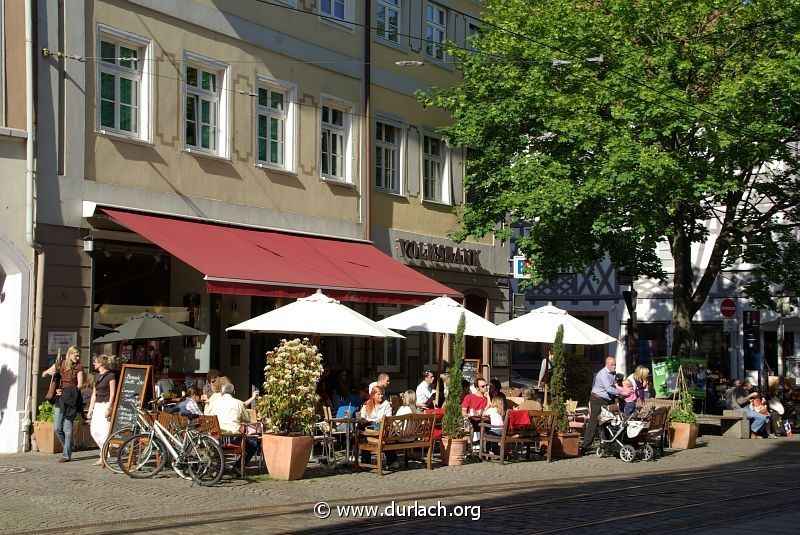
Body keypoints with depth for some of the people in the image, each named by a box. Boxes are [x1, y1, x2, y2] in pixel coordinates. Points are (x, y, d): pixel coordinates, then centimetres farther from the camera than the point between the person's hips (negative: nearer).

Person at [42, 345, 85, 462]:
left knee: (67, 428, -5)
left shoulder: (78, 368, 3)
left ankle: (66, 455, 0)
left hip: (71, 400, -3)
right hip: (59, 400, 3)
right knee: (57, 428, 1)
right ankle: (67, 448, 23)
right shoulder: (59, 365, 11)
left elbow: (80, 385, -6)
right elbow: (43, 375, 18)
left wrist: (65, 392, -16)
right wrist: (48, 372, -6)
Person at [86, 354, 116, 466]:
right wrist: (90, 409, 17)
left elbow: (112, 394, -11)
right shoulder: (97, 376, 16)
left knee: (104, 431, -9)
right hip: (97, 405, 8)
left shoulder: (110, 375, -7)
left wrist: (108, 408, -18)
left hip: (106, 405, -8)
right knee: (93, 431, 3)